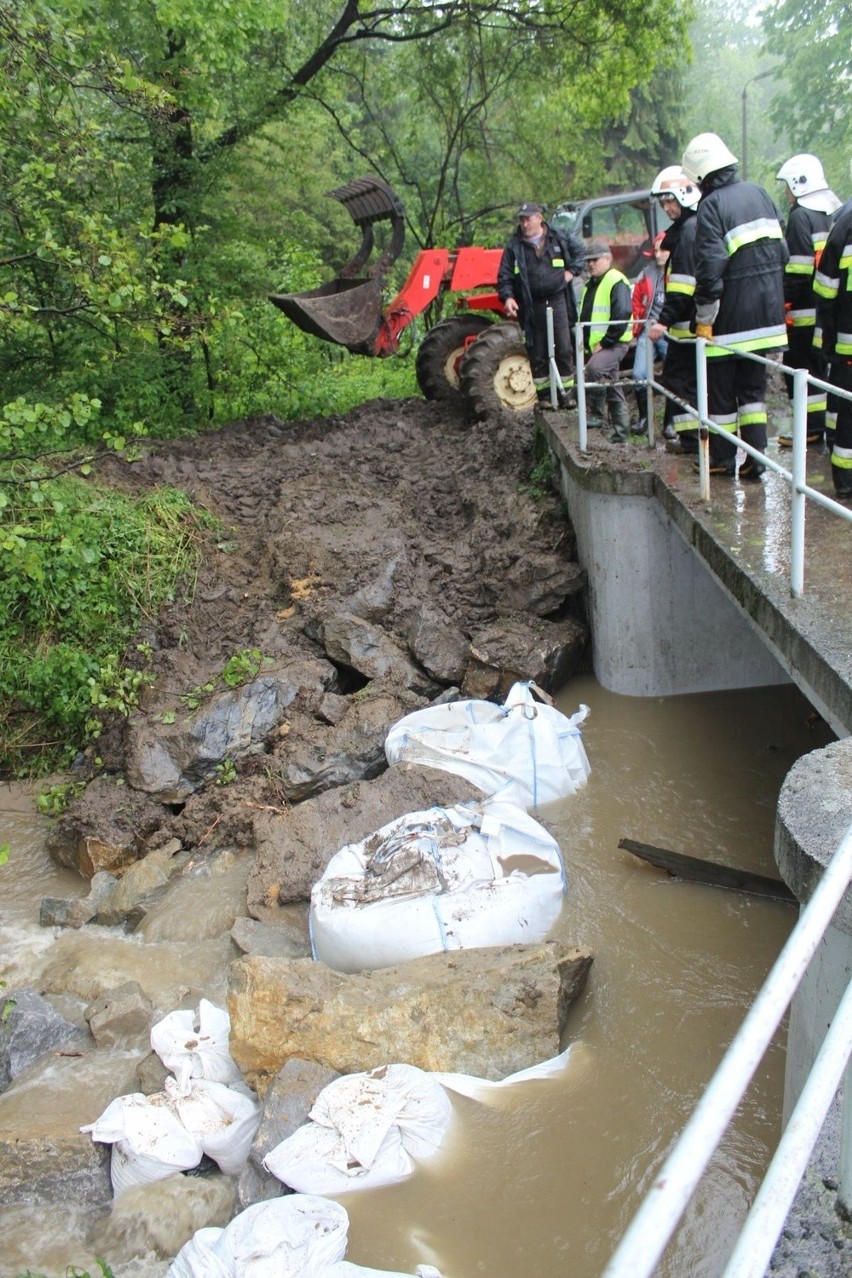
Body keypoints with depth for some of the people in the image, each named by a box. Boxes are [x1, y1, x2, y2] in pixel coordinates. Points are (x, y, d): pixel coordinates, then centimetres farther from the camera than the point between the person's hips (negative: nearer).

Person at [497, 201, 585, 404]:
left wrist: (572, 271, 6)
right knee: (537, 351, 4)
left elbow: (579, 250, 20)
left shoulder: (559, 238, 5)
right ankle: (543, 392, 14)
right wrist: (507, 297, -14)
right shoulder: (514, 247, 3)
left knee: (563, 348, 1)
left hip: (557, 301, 0)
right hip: (532, 306, 0)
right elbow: (504, 276, 1)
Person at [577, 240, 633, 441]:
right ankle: (621, 434, 18)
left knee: (594, 368, -35)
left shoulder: (616, 282, -10)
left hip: (613, 344, -9)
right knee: (613, 391, 12)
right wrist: (584, 341, 11)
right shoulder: (590, 285, 18)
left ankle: (596, 414, -24)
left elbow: (622, 316, -21)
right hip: (593, 346, 9)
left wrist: (604, 343, -21)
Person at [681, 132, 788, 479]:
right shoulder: (758, 193, 9)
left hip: (731, 314, -7)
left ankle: (723, 458, 14)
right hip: (765, 309, 7)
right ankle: (756, 458, 12)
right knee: (753, 386, 13)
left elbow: (710, 267, -20)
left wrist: (704, 318, -13)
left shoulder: (711, 205, -13)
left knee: (721, 389, 6)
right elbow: (782, 251, 12)